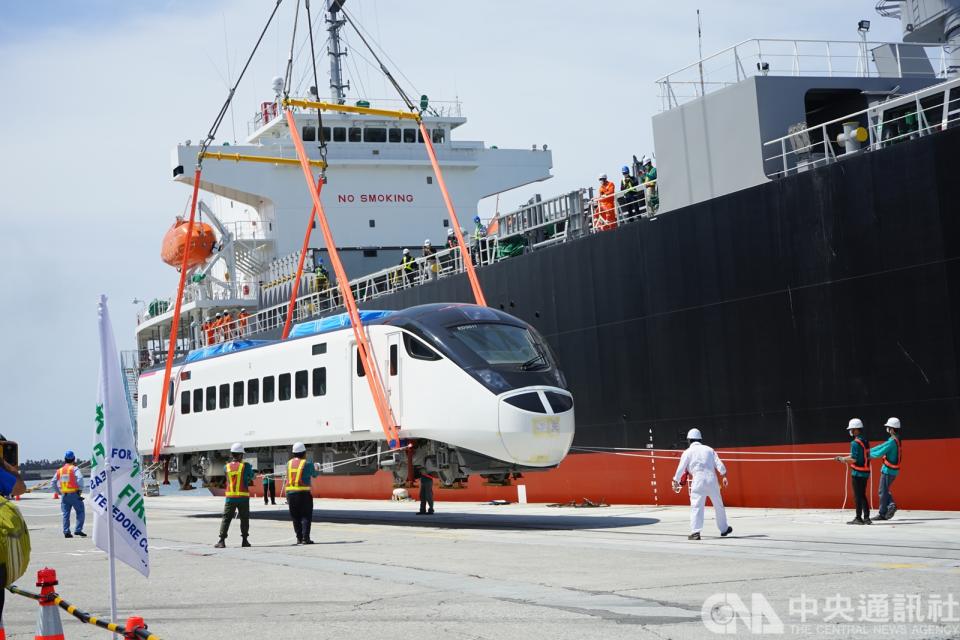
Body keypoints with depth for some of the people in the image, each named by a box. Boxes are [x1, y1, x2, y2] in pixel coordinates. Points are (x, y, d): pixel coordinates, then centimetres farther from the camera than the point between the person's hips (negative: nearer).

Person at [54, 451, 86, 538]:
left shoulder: (60, 470, 12)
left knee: (65, 514, 9)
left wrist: (58, 492, 18)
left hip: (64, 495, 5)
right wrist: (80, 489, -12)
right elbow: (80, 478, -21)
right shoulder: (74, 468, -5)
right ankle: (78, 530, -5)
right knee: (80, 512, 4)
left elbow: (53, 482, 14)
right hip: (74, 494, -5)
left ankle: (66, 532, 5)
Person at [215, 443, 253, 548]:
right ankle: (244, 540, 12)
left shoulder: (227, 467, 1)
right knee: (244, 519, 11)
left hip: (230, 497, 2)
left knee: (226, 518, 4)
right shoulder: (245, 466, -6)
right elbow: (252, 476, 9)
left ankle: (222, 541, -6)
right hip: (243, 497, -2)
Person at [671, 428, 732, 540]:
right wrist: (724, 476, 4)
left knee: (696, 506, -8)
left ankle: (696, 532, -19)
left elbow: (681, 468, 3)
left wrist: (676, 482, 9)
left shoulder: (688, 452, 6)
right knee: (718, 505, 17)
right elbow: (719, 464, 6)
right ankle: (724, 529, 29)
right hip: (712, 479, 4)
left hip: (698, 480, -3)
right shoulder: (709, 449, 16)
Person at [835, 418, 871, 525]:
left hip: (857, 473, -8)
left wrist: (843, 459, -4)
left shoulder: (855, 443, -16)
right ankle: (866, 517, 14)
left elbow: (854, 459, -20)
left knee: (858, 496, -1)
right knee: (863, 496, 14)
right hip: (865, 472, 8)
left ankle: (858, 518, 2)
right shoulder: (865, 442, 11)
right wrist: (844, 458, 19)